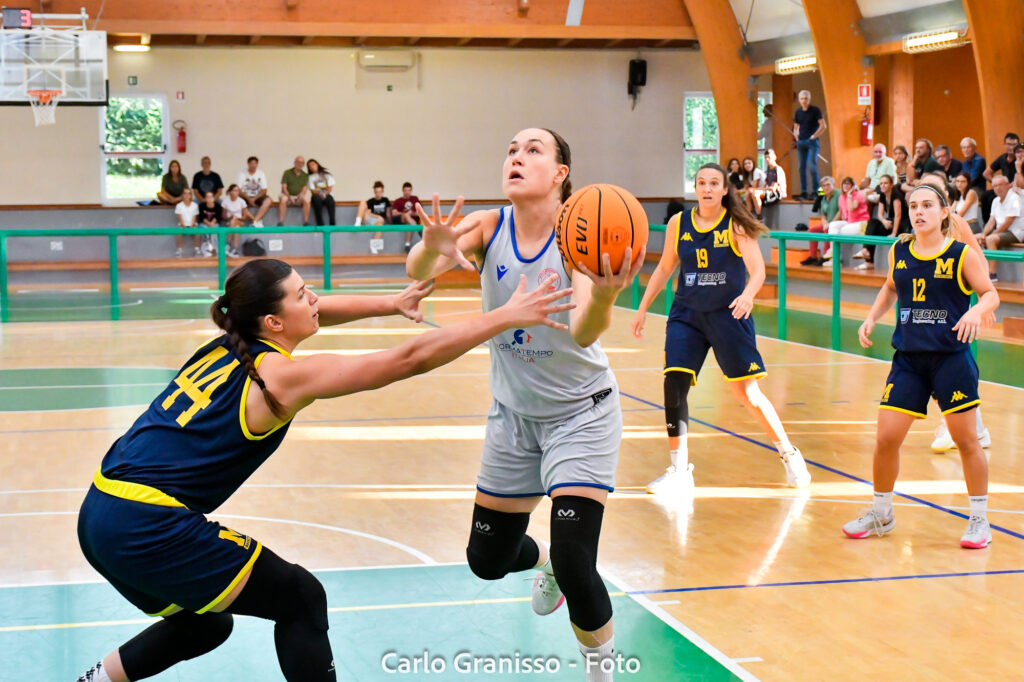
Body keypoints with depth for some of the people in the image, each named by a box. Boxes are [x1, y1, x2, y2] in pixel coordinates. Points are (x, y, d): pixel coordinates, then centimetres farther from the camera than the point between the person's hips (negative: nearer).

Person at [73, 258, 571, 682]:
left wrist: (394, 303, 24)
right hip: (149, 529, -9)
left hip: (102, 514, 9)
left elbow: (318, 312, 29)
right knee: (301, 601, 6)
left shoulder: (230, 345, 9)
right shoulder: (283, 376, -13)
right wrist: (506, 317, -9)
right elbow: (411, 360, -13)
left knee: (202, 625, 28)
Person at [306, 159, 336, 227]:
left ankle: (332, 223, -41)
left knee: (330, 200, -36)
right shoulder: (310, 177, 12)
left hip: (327, 195, 0)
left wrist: (325, 193, -15)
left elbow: (330, 187, 3)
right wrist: (319, 194, -21)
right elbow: (312, 190, 0)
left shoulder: (326, 173, 12)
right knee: (317, 199, -37)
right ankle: (320, 224, -40)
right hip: (317, 195, 0)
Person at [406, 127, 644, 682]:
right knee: (486, 559, 14)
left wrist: (603, 294, -57)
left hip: (580, 413, -4)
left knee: (575, 564, -18)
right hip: (513, 412, 4)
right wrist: (433, 249, -51)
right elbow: (416, 271, -28)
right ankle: (543, 562, 51)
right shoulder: (488, 228, -11)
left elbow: (583, 332, -35)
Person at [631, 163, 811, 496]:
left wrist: (748, 295, -38)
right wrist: (642, 309, 15)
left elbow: (757, 270, -17)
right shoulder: (678, 224, 1)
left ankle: (789, 455, 22)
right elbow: (664, 268, 14)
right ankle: (679, 471, 0)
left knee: (748, 393, 0)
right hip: (686, 315, 3)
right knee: (674, 385, -12)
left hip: (728, 315, -3)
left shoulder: (736, 225, -8)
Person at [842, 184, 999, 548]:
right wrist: (871, 318, 8)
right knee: (886, 438, 1)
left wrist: (977, 310, -25)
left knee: (966, 440, 3)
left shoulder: (962, 254, -7)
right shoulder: (898, 252, 4)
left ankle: (979, 519, 19)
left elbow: (991, 293, -4)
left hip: (952, 357, -3)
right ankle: (881, 514, 22)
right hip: (908, 358, 3)